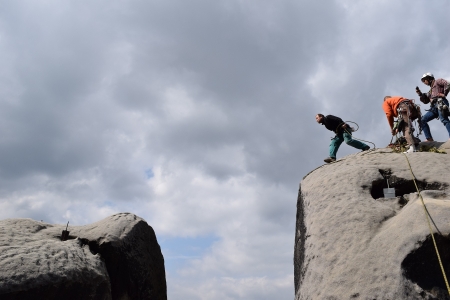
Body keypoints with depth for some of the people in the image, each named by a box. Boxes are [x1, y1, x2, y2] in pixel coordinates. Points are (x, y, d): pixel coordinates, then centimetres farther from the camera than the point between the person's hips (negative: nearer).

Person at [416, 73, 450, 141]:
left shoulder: (437, 81, 13)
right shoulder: (431, 90, 35)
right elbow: (425, 101, 27)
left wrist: (444, 94, -6)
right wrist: (420, 94, 19)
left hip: (440, 104, -9)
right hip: (434, 107, 9)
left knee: (444, 120, -23)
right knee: (422, 120, 1)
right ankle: (429, 139, -6)